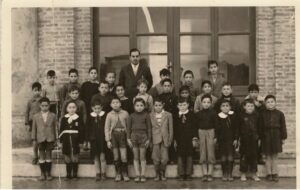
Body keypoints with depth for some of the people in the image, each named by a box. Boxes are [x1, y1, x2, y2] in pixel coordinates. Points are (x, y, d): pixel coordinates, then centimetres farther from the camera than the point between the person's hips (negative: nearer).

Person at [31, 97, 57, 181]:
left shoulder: (53, 116, 2)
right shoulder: (36, 116, 3)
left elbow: (55, 128, 6)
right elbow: (34, 128, 6)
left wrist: (55, 139, 5)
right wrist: (34, 139, 3)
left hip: (50, 139, 0)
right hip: (40, 139, 0)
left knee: (48, 155, 5)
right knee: (42, 156, 6)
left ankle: (48, 173, 14)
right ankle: (42, 173, 14)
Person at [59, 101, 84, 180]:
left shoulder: (79, 119, -2)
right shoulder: (64, 119, 2)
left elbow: (81, 131, -1)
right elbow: (61, 130, 5)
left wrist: (81, 141, -4)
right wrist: (61, 141, 2)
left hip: (75, 141, -1)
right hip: (66, 141, 1)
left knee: (75, 159, 4)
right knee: (67, 159, 7)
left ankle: (75, 174, 14)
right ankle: (68, 174, 16)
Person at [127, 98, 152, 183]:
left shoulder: (146, 115, -1)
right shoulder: (132, 116, 3)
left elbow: (149, 128, 1)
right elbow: (128, 128, 6)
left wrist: (149, 139, -2)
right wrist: (128, 138, 1)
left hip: (143, 136, -2)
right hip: (134, 136, 2)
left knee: (142, 157, 2)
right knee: (135, 157, 5)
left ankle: (143, 175, 8)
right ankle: (137, 175, 10)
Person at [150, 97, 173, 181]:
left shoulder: (168, 115, 3)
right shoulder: (151, 115, 3)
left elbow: (170, 128, 5)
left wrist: (170, 140, 1)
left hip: (164, 139, 0)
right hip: (155, 139, 0)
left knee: (164, 159, -2)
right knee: (156, 159, 0)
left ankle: (163, 174, 20)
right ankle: (157, 174, 19)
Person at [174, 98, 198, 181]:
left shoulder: (191, 114, 0)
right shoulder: (176, 116, 4)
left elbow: (194, 127, 0)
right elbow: (175, 128, 6)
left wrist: (194, 138, -5)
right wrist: (174, 140, 3)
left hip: (189, 139, -1)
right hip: (179, 139, 1)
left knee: (189, 156, 3)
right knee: (180, 156, 3)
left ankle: (188, 174, 11)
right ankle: (181, 174, 10)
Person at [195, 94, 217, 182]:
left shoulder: (213, 113, -2)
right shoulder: (198, 114, 2)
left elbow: (216, 125, -2)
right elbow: (196, 125, 4)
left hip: (211, 133, -1)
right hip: (201, 133, 2)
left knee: (210, 152, 1)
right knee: (203, 154, 3)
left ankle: (210, 174, 6)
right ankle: (204, 174, 7)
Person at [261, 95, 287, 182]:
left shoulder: (279, 113, 1)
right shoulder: (263, 114, 0)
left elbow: (283, 126, 4)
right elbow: (260, 126, 1)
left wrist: (283, 137, 2)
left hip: (276, 136, 0)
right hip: (266, 136, 0)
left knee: (275, 156, 5)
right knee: (268, 156, 4)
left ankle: (274, 173, 12)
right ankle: (269, 174, 10)